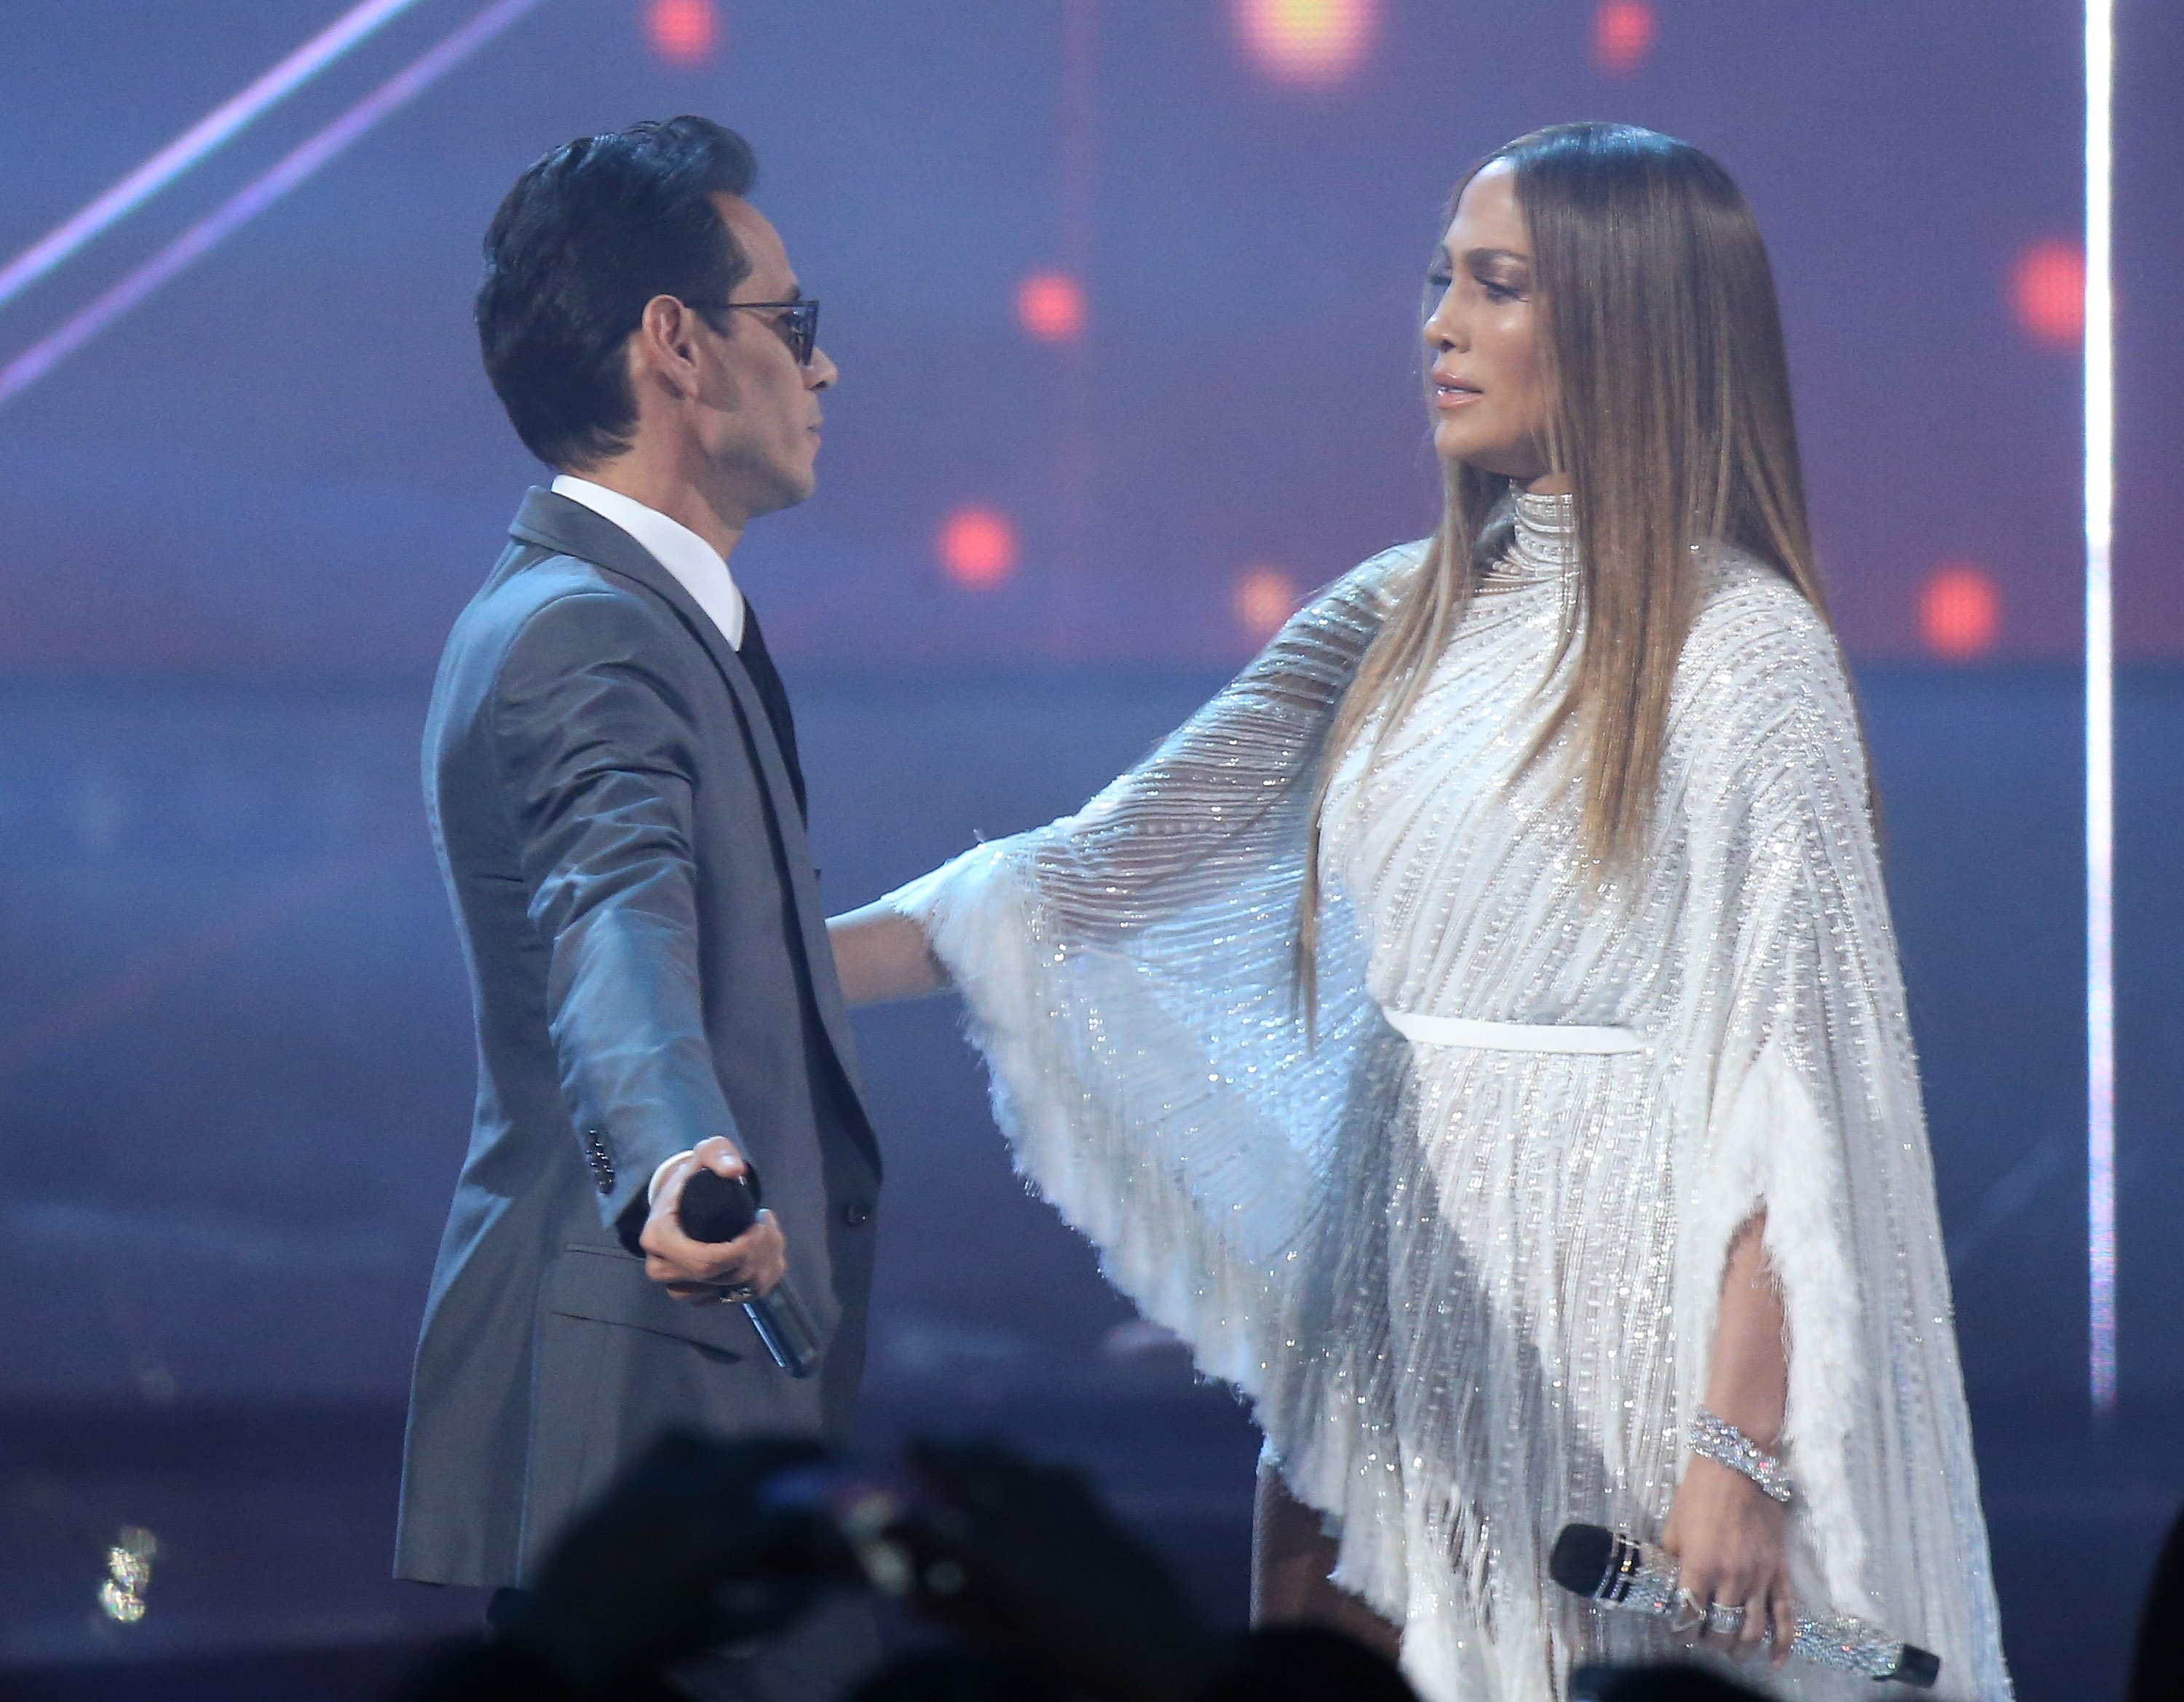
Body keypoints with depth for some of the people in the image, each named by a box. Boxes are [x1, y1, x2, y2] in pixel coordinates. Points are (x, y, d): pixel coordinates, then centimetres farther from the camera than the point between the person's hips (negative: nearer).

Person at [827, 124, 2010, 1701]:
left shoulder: (1745, 654, -9)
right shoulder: (1405, 618, 11)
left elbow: (1790, 1084, -13)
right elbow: (1098, 869, 8)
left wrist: (1742, 1454, -20)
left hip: (1609, 1317, -6)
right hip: (1389, 1297, 6)